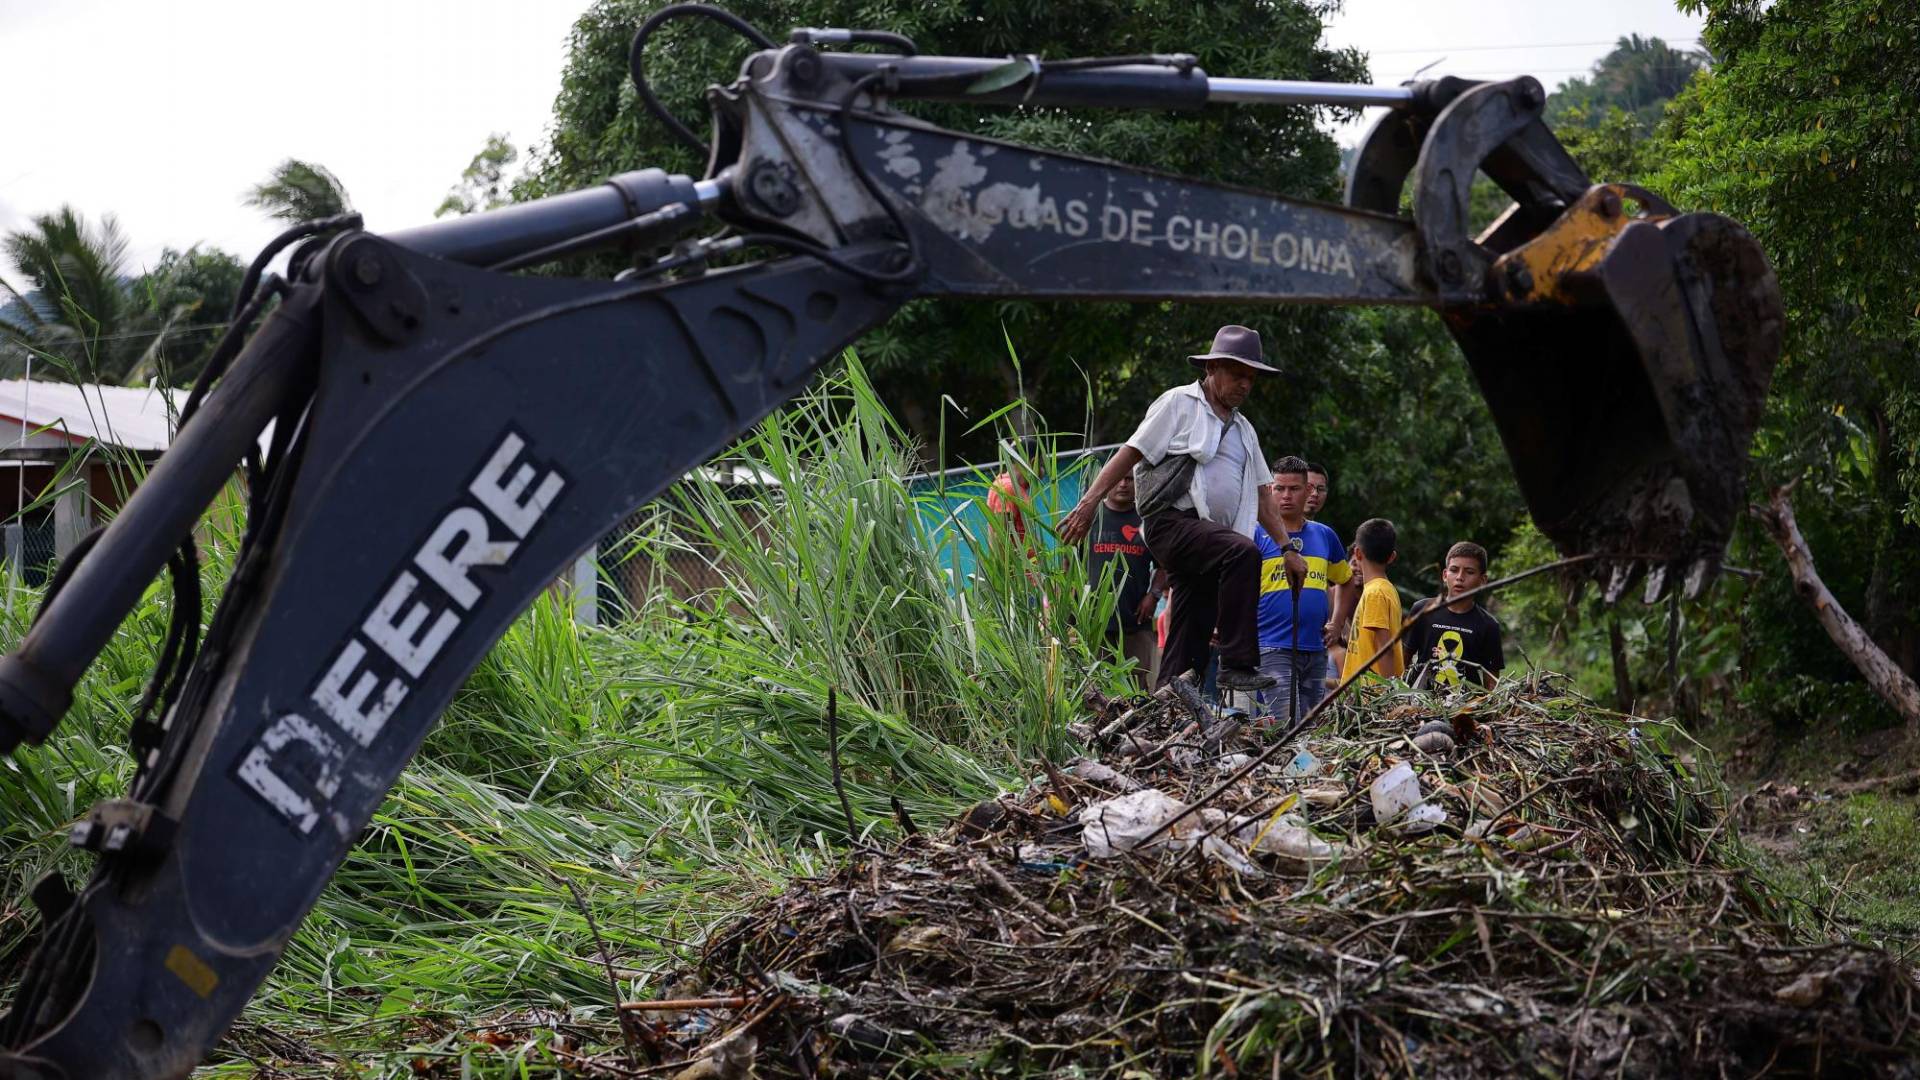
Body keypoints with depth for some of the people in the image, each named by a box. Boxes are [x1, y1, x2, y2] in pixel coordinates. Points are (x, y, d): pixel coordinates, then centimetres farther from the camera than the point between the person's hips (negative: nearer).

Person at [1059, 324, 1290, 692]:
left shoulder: (1243, 429, 27)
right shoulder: (1179, 404, 5)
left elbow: (1262, 496, 29)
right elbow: (1131, 452, -1)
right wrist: (1090, 501, -11)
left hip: (1210, 534, 8)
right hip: (1173, 521, -8)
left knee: (1191, 637, 0)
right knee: (1243, 552, -33)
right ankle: (1238, 665, -35)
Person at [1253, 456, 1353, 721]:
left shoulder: (1324, 535, 14)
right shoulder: (1258, 534, -1)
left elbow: (1347, 580, 27)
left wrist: (1337, 623, 17)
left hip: (1316, 650, 6)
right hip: (1274, 649, -6)